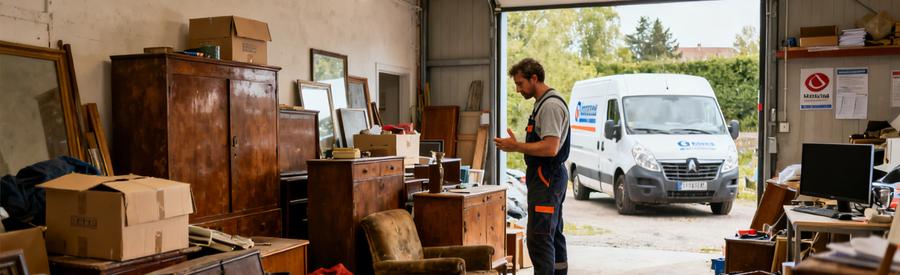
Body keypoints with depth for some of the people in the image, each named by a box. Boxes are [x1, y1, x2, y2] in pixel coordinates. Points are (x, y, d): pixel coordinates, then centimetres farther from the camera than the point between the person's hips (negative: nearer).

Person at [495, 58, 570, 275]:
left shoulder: (551, 105, -16)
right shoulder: (544, 103, 17)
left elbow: (550, 148, -24)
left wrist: (517, 147, -18)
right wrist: (517, 145, 14)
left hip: (546, 179, -11)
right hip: (550, 177, 11)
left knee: (539, 237, -12)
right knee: (554, 235, 16)